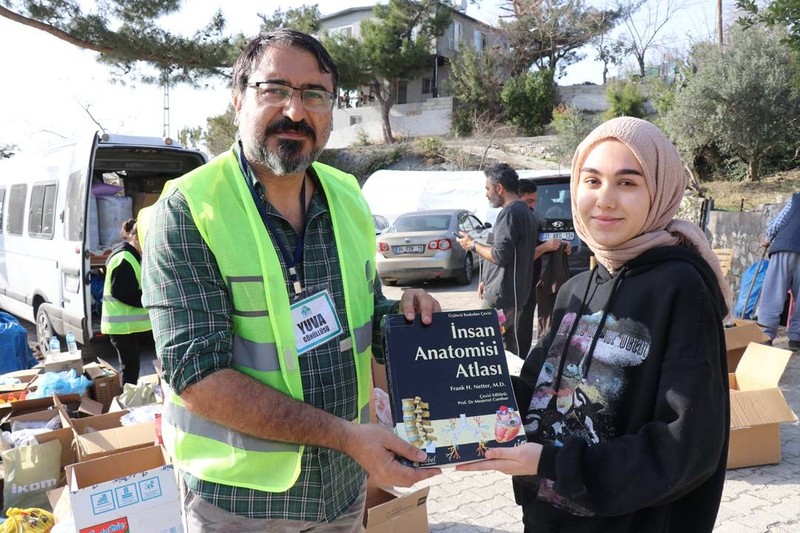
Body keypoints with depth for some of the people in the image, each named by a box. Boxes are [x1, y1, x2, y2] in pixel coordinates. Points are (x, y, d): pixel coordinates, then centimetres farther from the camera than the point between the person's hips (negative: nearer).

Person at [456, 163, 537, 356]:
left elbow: (500, 255, -22)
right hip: (516, 294, 10)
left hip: (501, 297, -10)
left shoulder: (510, 213, -15)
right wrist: (487, 281, 20)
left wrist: (473, 245, -7)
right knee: (510, 347, 14)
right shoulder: (525, 212, 17)